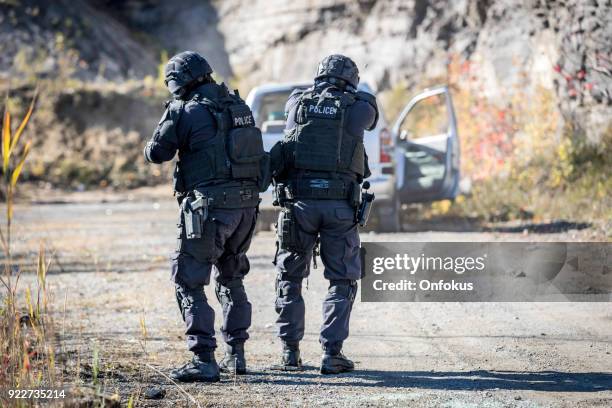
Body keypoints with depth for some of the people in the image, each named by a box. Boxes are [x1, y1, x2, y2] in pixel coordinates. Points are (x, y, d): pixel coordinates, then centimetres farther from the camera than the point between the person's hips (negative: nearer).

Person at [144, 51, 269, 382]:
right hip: (246, 205, 7)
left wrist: (171, 116, 18)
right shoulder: (239, 106, 10)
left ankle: (204, 361, -10)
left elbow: (155, 153, -3)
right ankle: (236, 354, 23)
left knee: (189, 282, -2)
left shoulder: (187, 112, -9)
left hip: (210, 206, -7)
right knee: (231, 277, 23)